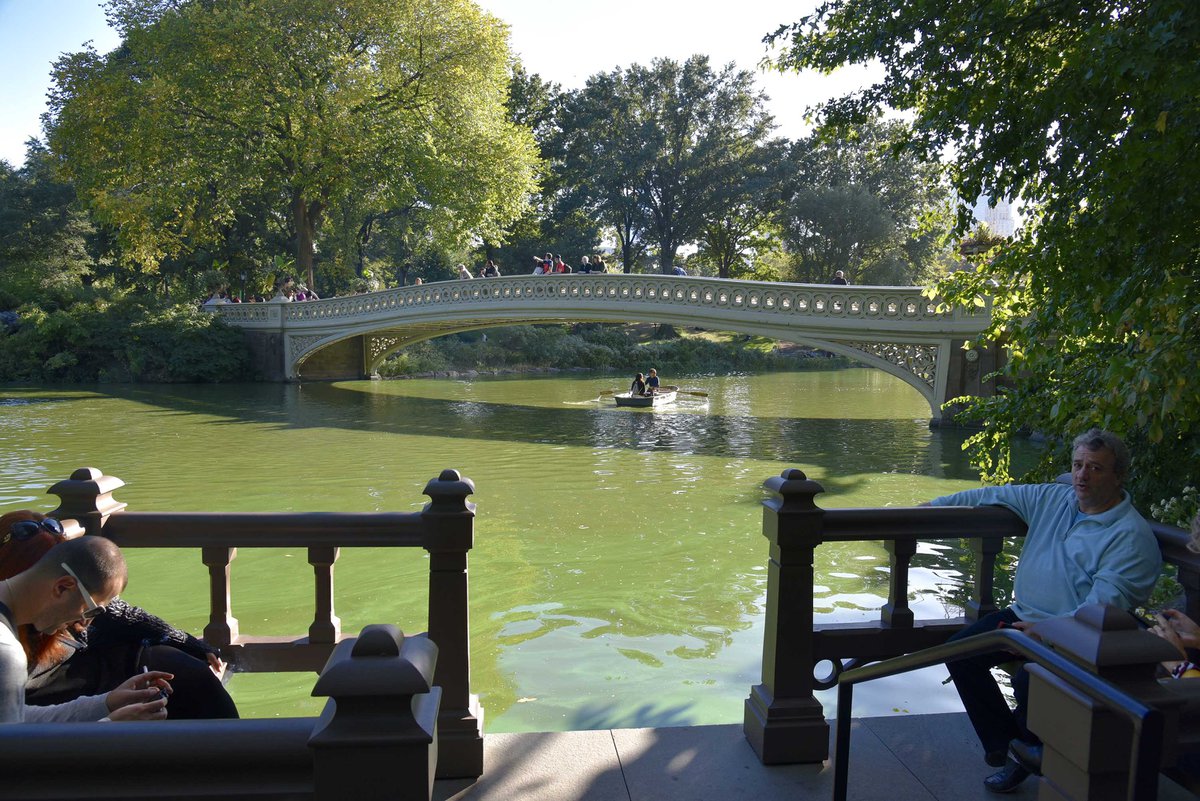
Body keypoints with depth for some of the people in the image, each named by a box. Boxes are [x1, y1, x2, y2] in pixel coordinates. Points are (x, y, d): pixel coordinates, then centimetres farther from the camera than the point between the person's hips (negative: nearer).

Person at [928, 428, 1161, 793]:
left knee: (1028, 682, -31)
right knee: (960, 653, -8)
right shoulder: (1052, 498, 8)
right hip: (1024, 615, 7)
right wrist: (930, 506, 14)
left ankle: (1030, 741, 5)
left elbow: (1104, 604, -21)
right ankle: (1006, 748, 3)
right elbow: (991, 496, 17)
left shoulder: (1132, 536, -13)